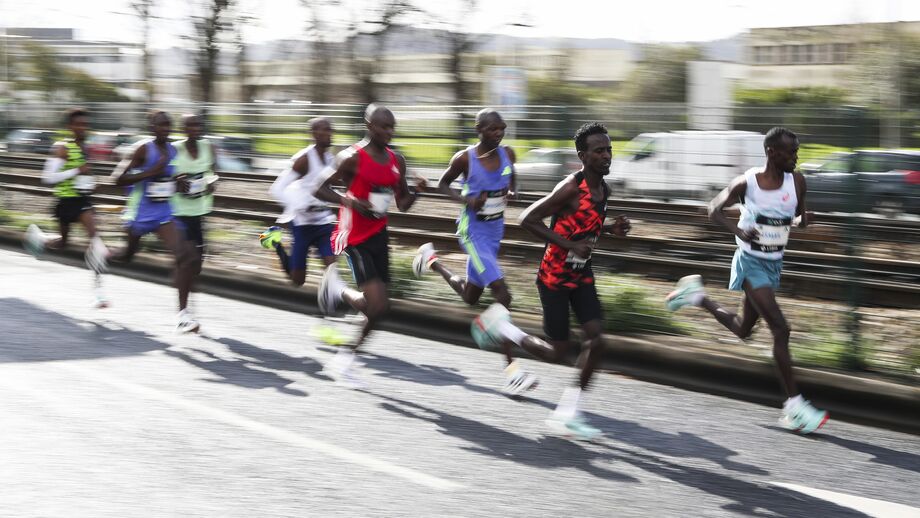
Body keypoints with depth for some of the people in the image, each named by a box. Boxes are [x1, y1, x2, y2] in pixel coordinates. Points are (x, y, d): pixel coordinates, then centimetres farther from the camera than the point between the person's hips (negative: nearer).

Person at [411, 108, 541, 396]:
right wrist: (467, 200, -18)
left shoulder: (507, 154, -1)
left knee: (470, 298, 21)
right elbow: (443, 184, 0)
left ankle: (432, 261, 47)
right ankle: (511, 369, -16)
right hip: (473, 230, -7)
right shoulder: (465, 158, -14)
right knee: (502, 295, -19)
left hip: (495, 230, 7)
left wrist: (510, 193, -8)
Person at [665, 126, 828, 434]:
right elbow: (715, 209, -5)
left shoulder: (796, 182, -3)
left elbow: (798, 218, 8)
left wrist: (802, 219, -17)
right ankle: (794, 407, -14)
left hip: (774, 264, 7)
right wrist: (738, 231, -24)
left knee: (743, 331, 19)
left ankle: (697, 296, 42)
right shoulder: (746, 183, -16)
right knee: (780, 329, -17)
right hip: (751, 262, -7)